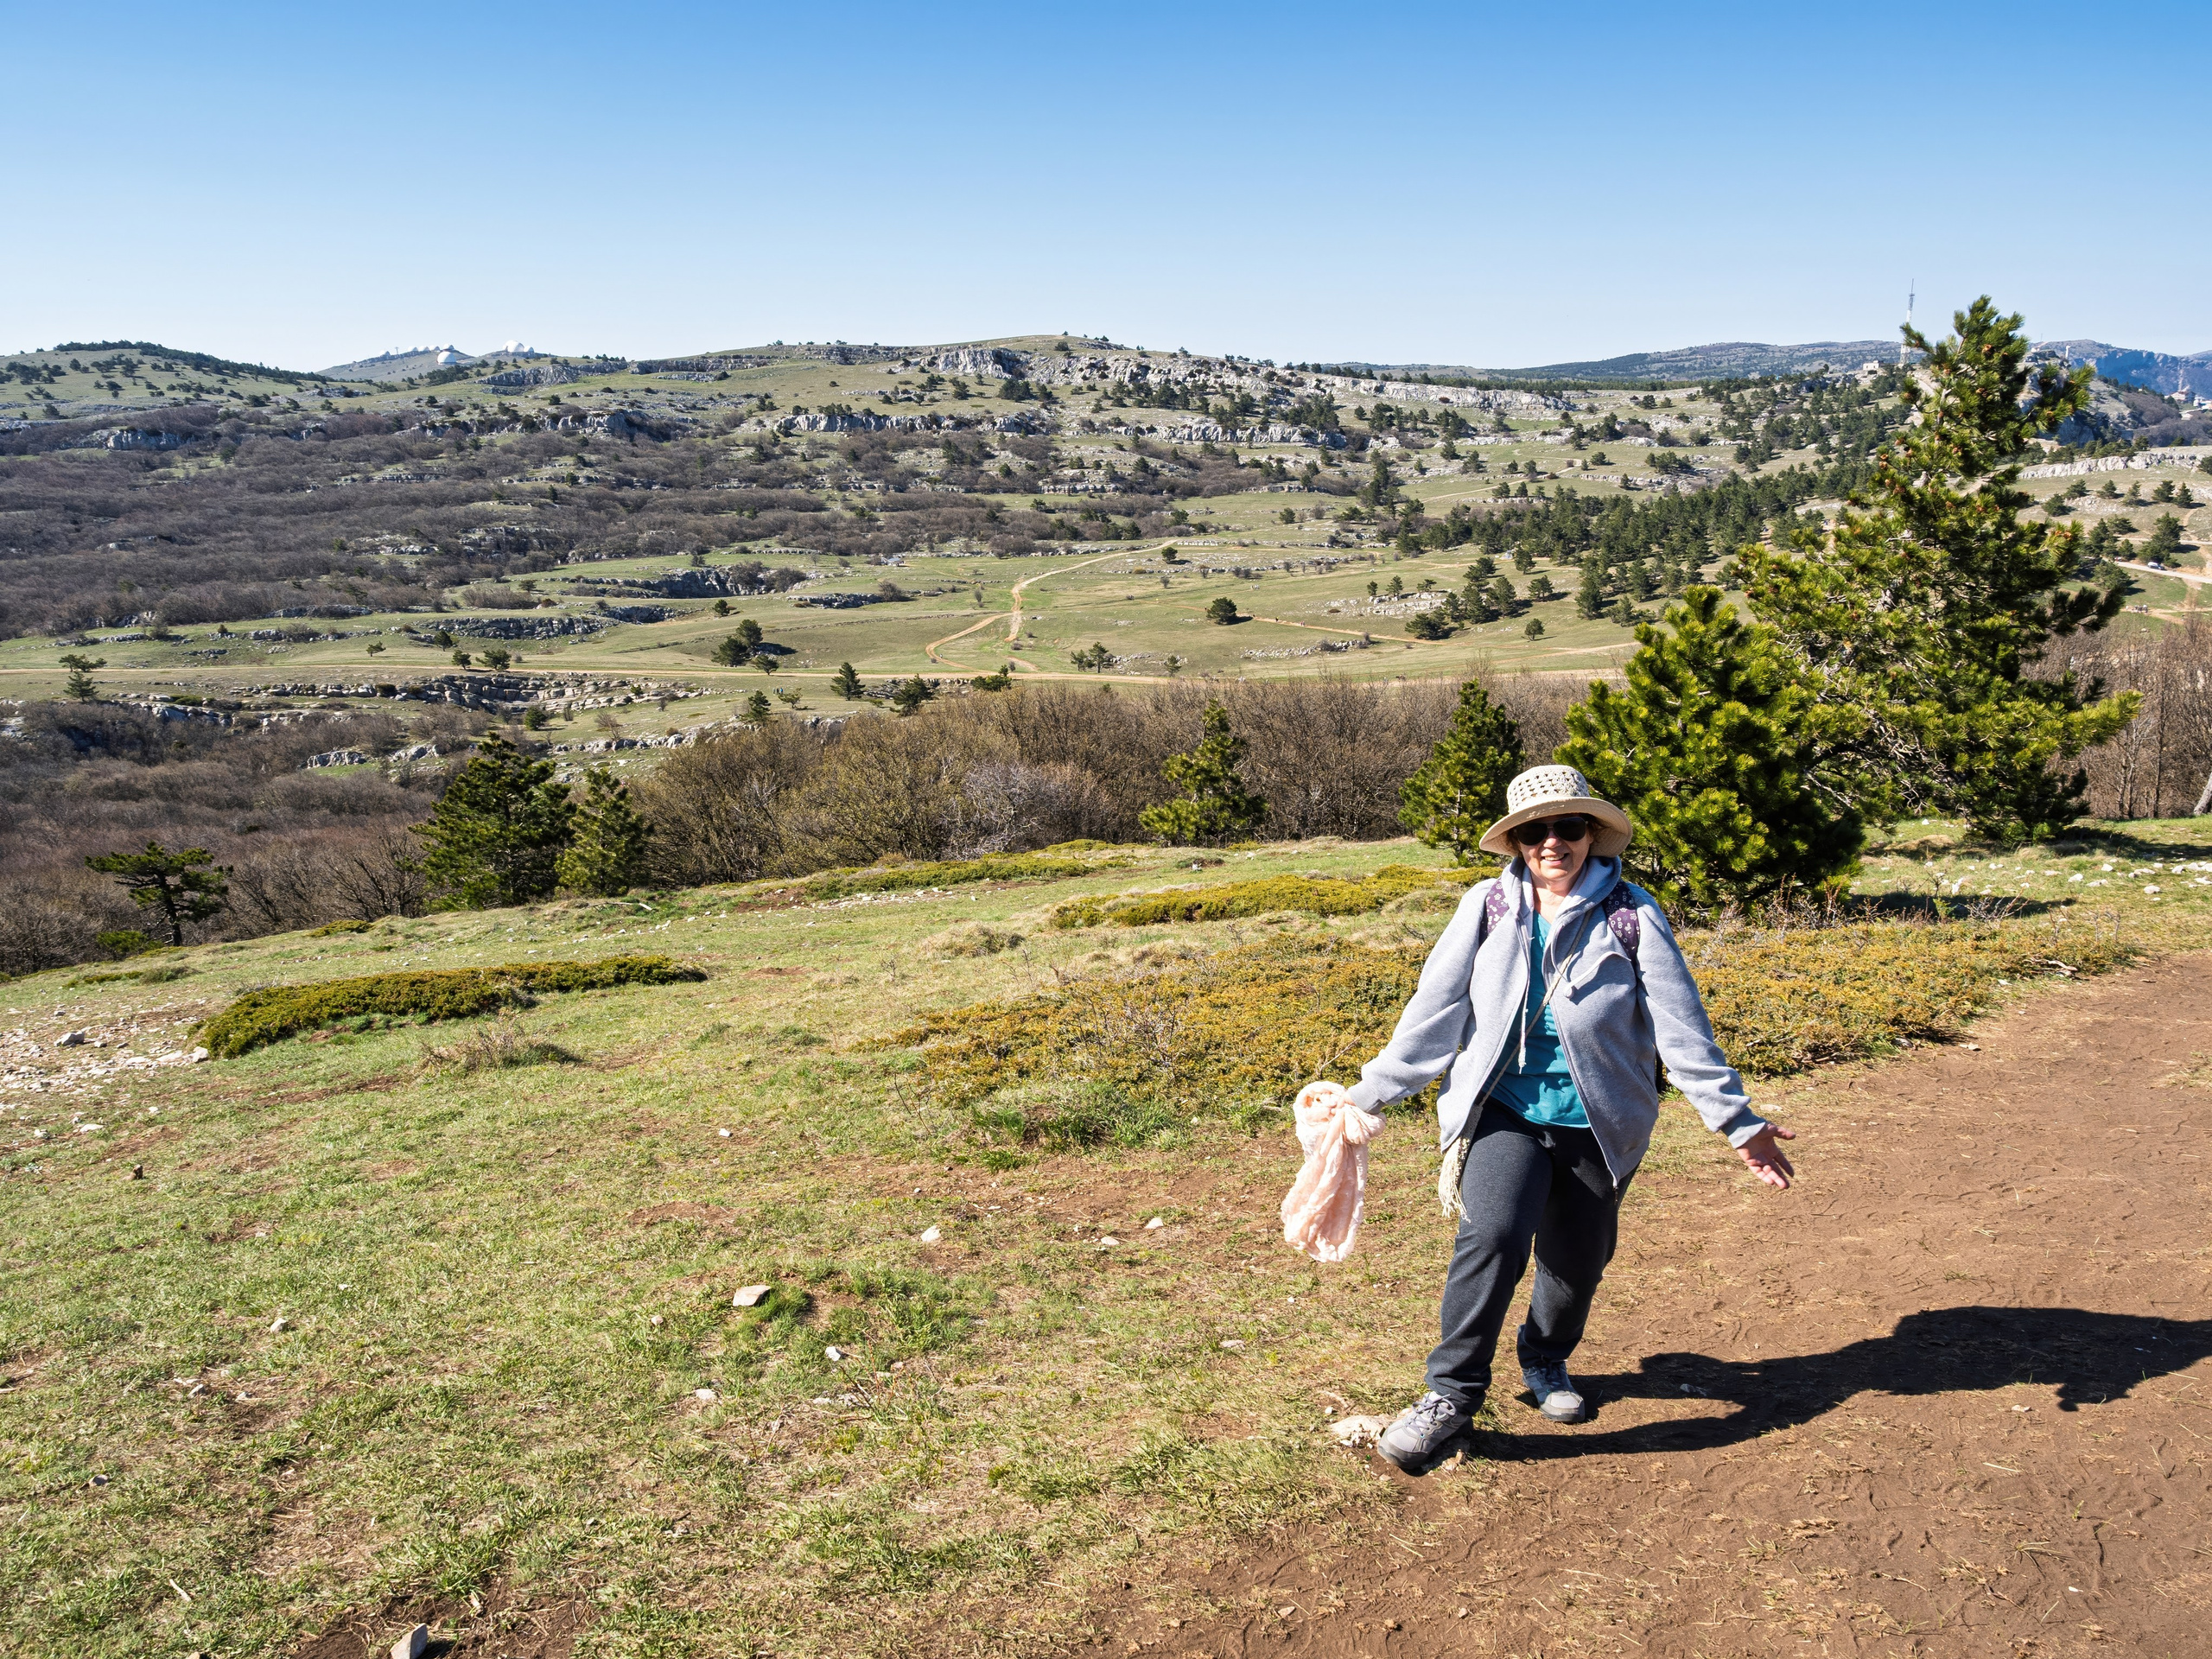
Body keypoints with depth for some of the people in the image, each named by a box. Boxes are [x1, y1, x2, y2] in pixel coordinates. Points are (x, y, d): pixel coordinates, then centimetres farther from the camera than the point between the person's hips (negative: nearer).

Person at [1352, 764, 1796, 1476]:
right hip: (1505, 1111, -1)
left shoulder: (1631, 915, -5)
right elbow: (1436, 1008, 1)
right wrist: (1369, 1094, 2)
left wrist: (1735, 1120, -4)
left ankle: (1546, 1360, 43)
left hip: (1598, 1125, 1)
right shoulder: (1488, 907, -2)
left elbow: (1680, 1023, -3)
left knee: (1578, 1264, 10)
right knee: (1492, 1234, -23)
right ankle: (1452, 1396, -8)